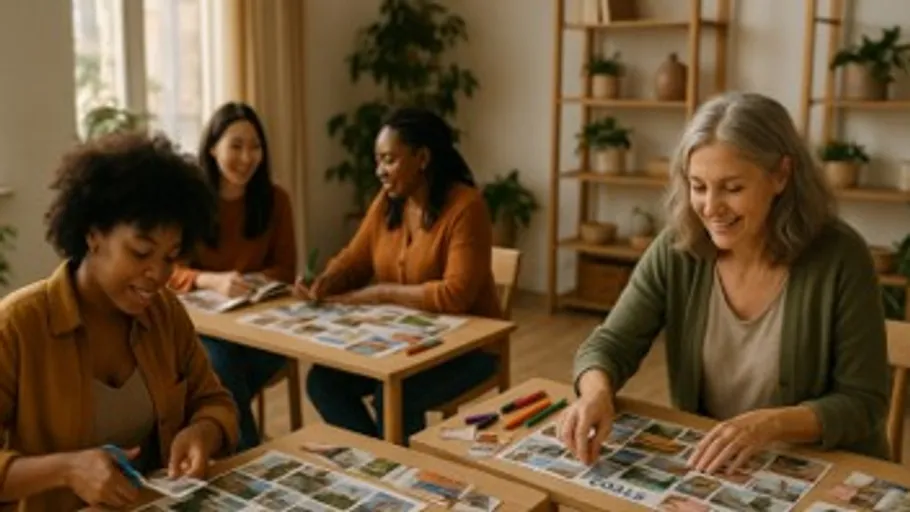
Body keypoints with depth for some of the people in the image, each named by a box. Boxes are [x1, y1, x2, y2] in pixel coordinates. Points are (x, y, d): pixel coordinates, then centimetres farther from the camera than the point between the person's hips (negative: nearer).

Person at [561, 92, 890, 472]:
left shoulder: (839, 257, -16)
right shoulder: (676, 250, -8)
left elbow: (864, 402, -11)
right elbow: (611, 344, -6)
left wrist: (771, 424, -28)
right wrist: (596, 392, -29)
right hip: (705, 468, 2)